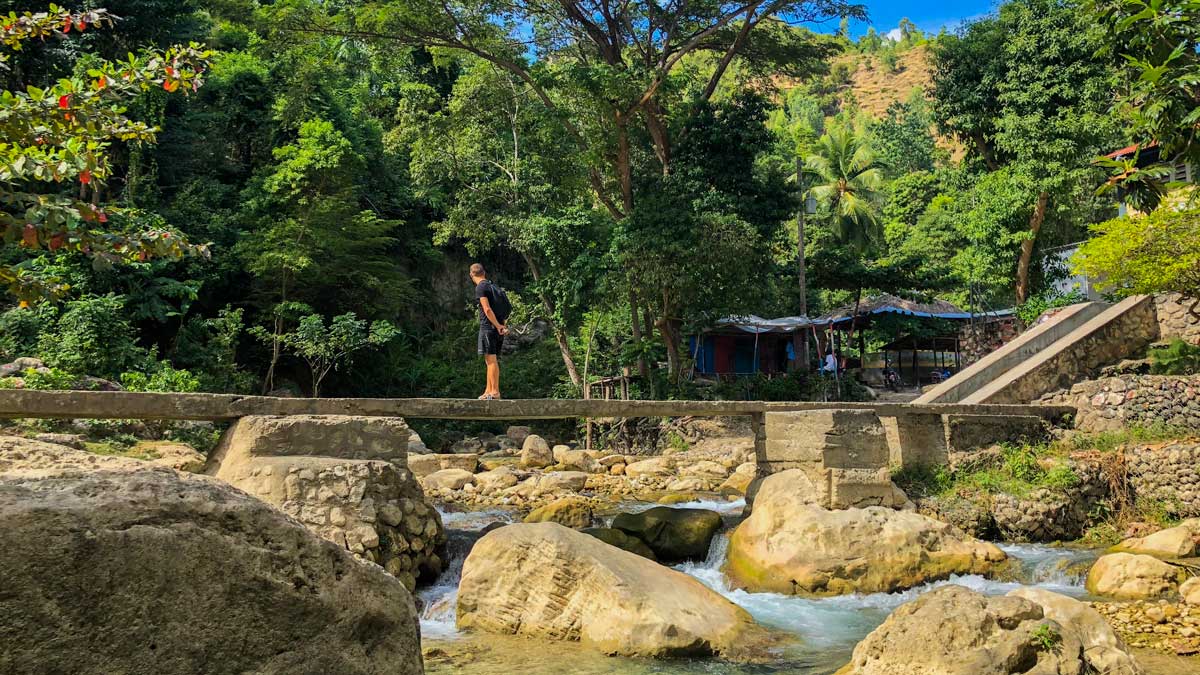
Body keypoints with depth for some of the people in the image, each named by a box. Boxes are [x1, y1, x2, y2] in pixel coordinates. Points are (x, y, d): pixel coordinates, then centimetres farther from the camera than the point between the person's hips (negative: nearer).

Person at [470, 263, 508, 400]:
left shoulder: (480, 288, -8)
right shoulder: (494, 286, 18)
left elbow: (487, 309, -17)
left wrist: (498, 326, -13)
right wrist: (503, 324, 10)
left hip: (488, 327, -8)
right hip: (498, 328, 8)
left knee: (491, 360, -6)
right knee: (491, 360, 12)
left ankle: (495, 391, -7)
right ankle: (488, 391, 14)